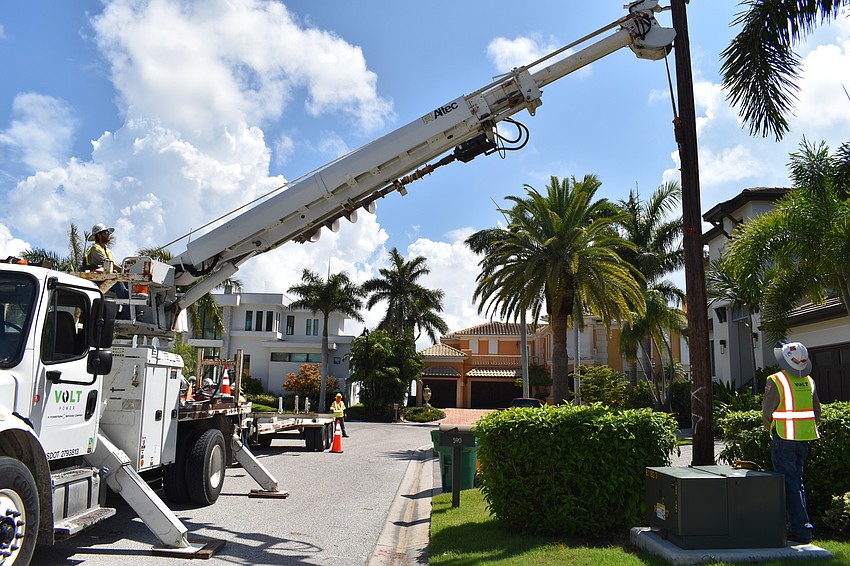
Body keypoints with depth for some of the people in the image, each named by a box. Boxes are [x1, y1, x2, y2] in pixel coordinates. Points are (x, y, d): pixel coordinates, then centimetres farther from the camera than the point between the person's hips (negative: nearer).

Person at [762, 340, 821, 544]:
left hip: (784, 439, -7)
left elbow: (767, 412, -11)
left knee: (790, 485, -1)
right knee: (797, 481, 18)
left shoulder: (776, 381, -14)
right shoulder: (809, 381, 6)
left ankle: (801, 530, -1)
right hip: (804, 439, 7)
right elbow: (816, 411, 12)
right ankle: (796, 524, 25)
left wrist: (771, 429, 7)